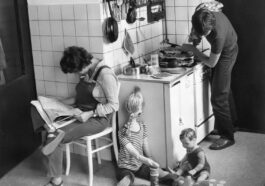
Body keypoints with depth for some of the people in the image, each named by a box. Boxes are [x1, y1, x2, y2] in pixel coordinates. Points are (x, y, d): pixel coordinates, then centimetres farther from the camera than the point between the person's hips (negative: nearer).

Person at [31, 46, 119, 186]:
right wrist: (62, 103, 7)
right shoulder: (87, 72, 7)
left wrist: (90, 113, -24)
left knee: (56, 136, -24)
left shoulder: (105, 74, -19)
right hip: (80, 114, 9)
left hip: (98, 119, -9)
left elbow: (114, 105, -18)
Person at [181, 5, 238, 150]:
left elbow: (211, 63, -27)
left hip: (226, 54, -8)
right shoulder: (203, 17, -24)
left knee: (218, 97, -8)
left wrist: (192, 49, -20)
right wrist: (195, 36, -13)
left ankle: (227, 137, 1)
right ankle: (231, 122, 42)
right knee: (224, 90, 23)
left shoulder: (218, 35, -42)